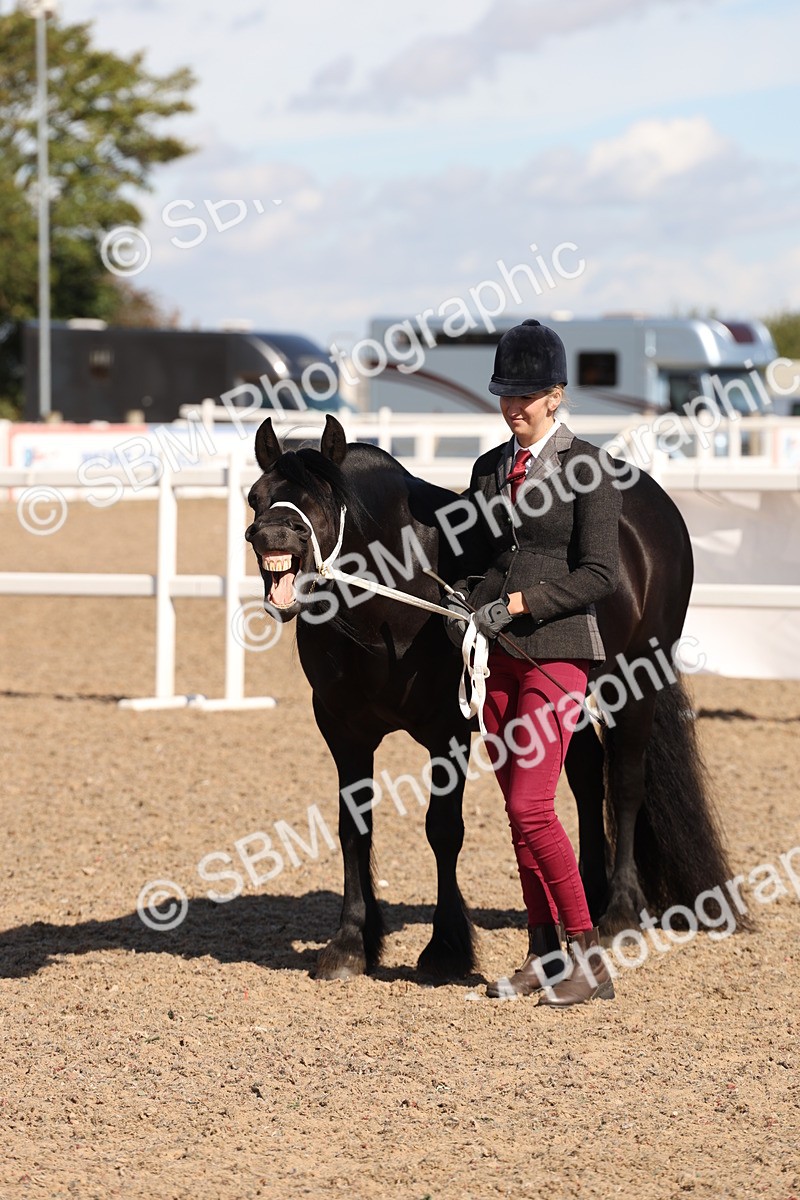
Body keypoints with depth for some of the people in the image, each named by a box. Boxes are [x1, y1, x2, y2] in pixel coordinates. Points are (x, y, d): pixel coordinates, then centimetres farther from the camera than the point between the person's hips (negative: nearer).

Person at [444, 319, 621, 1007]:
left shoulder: (584, 466, -7)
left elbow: (600, 574, -11)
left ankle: (588, 957, -4)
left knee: (530, 806, -13)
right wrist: (466, 606, -3)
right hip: (498, 654, 7)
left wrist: (522, 603, -18)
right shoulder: (490, 468, 12)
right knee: (519, 809, 8)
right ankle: (545, 955, 17)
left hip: (557, 648, -7)